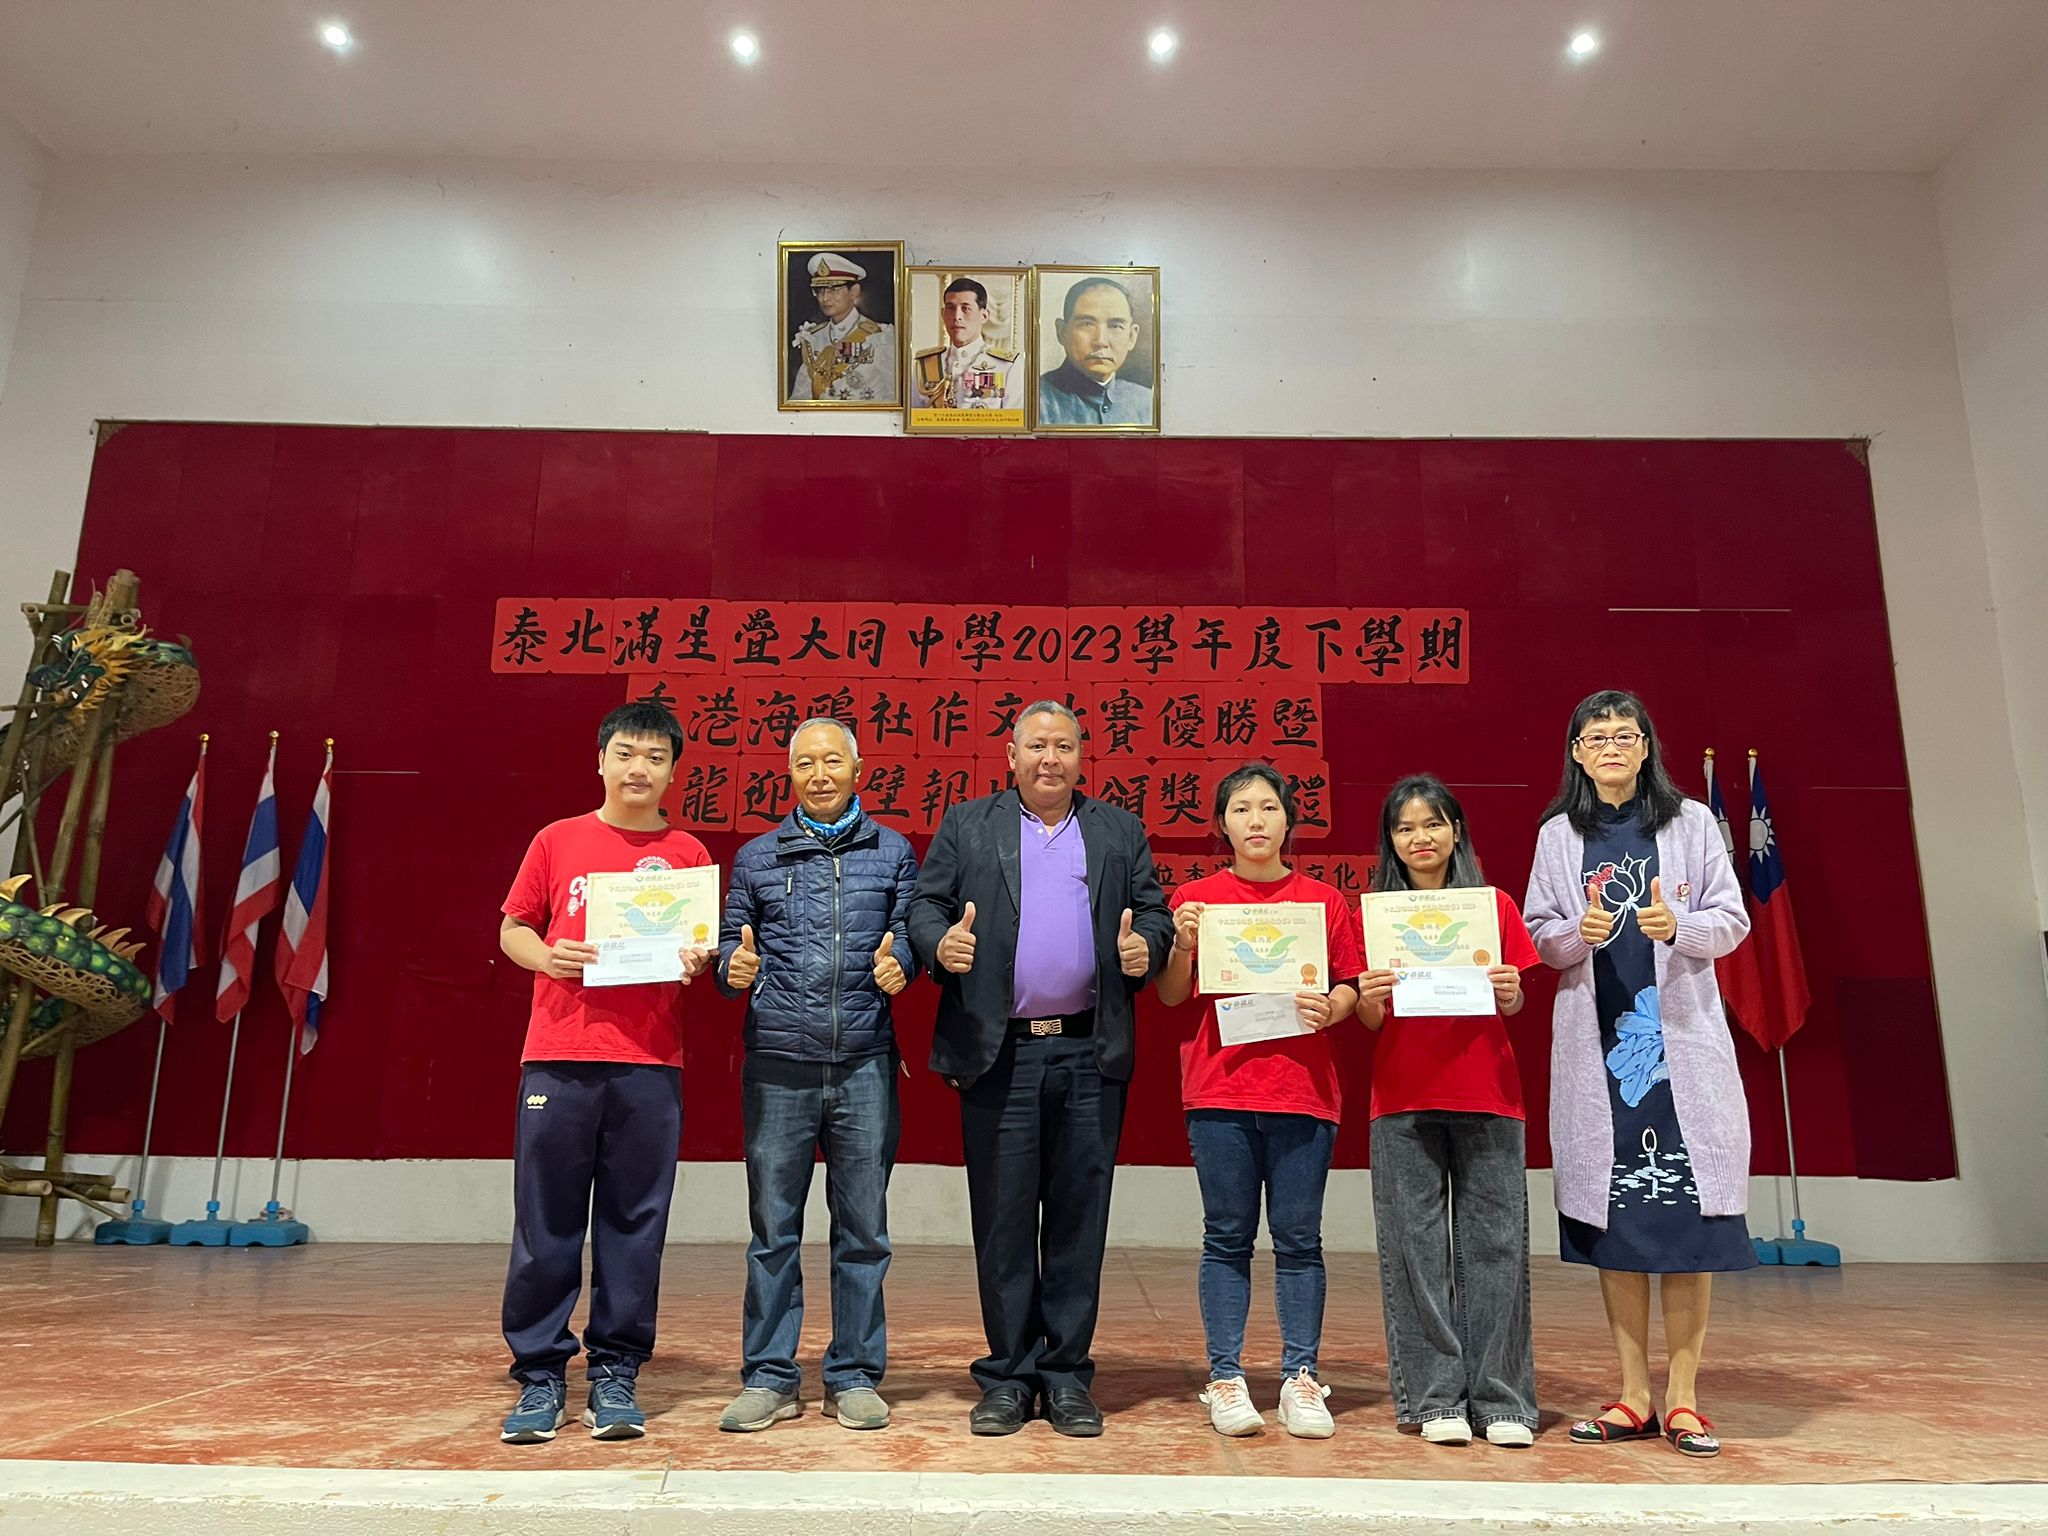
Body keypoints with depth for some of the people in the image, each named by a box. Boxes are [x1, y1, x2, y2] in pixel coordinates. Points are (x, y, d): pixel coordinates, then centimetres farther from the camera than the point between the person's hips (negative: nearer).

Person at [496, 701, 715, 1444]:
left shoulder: (687, 854, 9)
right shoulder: (557, 841, 9)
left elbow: (704, 950, 13)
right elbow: (512, 929, 12)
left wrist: (698, 962, -10)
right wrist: (547, 956, -9)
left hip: (650, 1064, 0)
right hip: (558, 1057, 0)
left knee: (634, 1224, 4)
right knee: (546, 1224, 3)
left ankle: (615, 1376, 16)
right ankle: (540, 1376, 16)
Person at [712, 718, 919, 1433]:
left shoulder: (893, 852, 11)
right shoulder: (756, 858, 12)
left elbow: (910, 931, 7)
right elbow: (731, 947, 12)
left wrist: (898, 962, -14)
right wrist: (735, 968, -9)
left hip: (864, 1064, 0)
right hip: (778, 1065, 0)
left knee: (863, 1230, 6)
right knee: (773, 1228, 4)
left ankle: (854, 1378, 19)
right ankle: (769, 1379, 17)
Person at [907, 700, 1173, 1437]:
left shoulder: (1120, 832, 15)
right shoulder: (965, 827, 11)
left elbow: (1154, 912, 11)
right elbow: (925, 904, 7)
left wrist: (1145, 947, -10)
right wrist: (940, 942, -14)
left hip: (1091, 1053, 1)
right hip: (998, 1053, -1)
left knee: (1079, 1218, 6)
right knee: (1002, 1219, 5)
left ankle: (1066, 1376, 19)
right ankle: (1008, 1377, 17)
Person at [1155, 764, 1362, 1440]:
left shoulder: (1325, 901, 8)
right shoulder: (1197, 897, 6)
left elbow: (1350, 986, 11)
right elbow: (1172, 995, 6)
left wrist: (1329, 1008, -11)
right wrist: (1184, 944, -12)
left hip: (1304, 1091, 1)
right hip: (1220, 1090, -1)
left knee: (1299, 1239, 5)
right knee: (1228, 1238, 5)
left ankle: (1300, 1378, 15)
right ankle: (1225, 1379, 13)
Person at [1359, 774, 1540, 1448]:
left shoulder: (1495, 906, 7)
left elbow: (1513, 1006, 8)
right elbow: (1371, 1023, 5)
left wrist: (1509, 991, -13)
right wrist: (1369, 1000, -17)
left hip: (1487, 1096, 0)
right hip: (1403, 1098, 0)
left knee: (1493, 1243, 3)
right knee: (1414, 1246, 2)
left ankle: (1499, 1399, 13)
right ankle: (1435, 1398, 12)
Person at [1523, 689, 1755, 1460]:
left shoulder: (1691, 822, 5)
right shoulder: (1559, 835, 9)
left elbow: (1732, 922, 3)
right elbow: (1538, 936, 9)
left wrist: (1679, 926, -17)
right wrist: (1579, 932, -12)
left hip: (1682, 1041, -1)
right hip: (1596, 1046, 1)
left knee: (1687, 1216, -2)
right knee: (1612, 1218, 4)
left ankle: (1683, 1397, 9)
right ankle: (1634, 1397, 14)